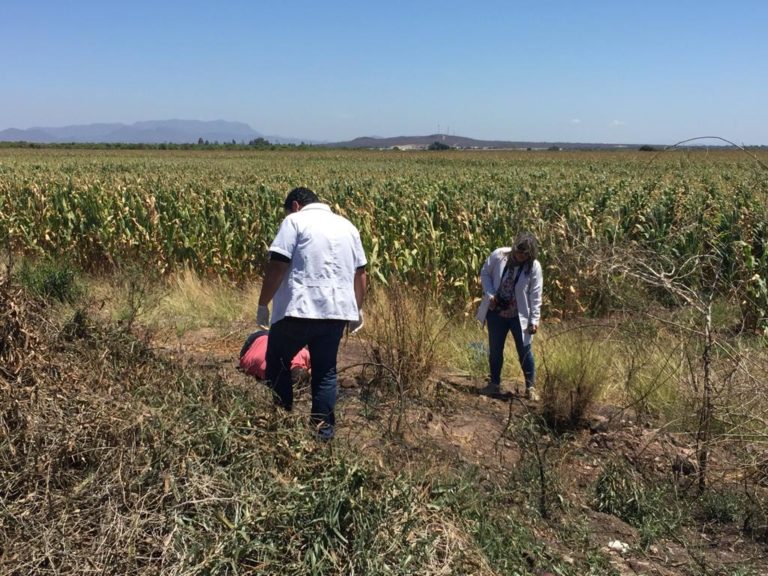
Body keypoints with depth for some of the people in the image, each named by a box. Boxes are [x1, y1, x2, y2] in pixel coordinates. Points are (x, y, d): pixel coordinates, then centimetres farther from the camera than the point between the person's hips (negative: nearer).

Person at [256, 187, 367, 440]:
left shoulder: (295, 221, 0)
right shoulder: (347, 226, 18)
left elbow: (276, 267, -9)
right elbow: (360, 273, 18)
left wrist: (263, 305, -3)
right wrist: (357, 308, 25)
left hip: (299, 310, -5)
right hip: (337, 311, 5)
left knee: (277, 363, 13)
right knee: (326, 370, 14)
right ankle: (323, 426, 15)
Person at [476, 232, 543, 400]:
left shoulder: (534, 267, -14)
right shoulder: (498, 255, -11)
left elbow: (535, 296, -10)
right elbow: (485, 273, 3)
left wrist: (534, 320, -12)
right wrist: (489, 294, -11)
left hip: (519, 316, -2)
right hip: (496, 312, 2)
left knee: (525, 352, 3)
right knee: (495, 350, 12)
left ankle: (531, 387, 18)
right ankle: (494, 383, 29)